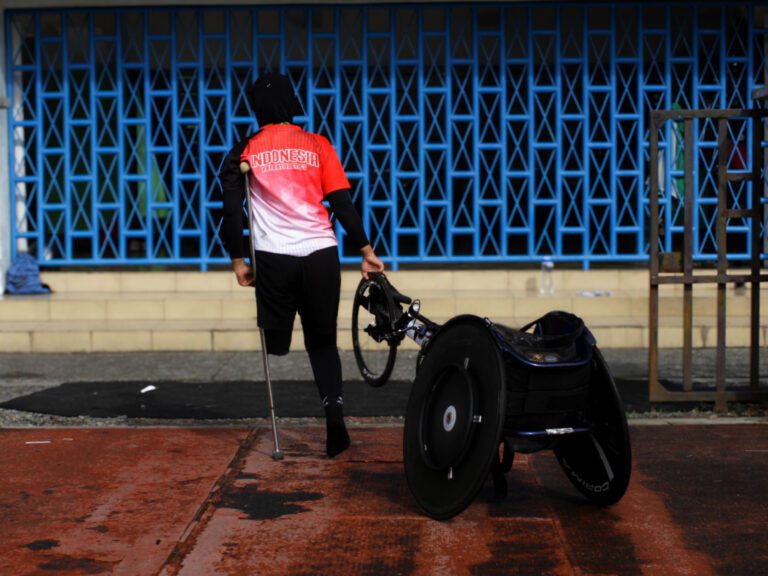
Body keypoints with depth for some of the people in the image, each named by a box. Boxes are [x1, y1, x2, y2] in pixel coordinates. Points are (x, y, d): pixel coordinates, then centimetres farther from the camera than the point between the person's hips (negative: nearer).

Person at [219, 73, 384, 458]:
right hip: (320, 255, 1)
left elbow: (231, 207, 2)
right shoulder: (317, 145, 7)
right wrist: (365, 250, 5)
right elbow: (342, 202, 2)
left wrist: (237, 260, 8)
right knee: (323, 341, 11)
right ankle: (334, 412, -7)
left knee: (276, 341, 12)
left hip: (274, 257, -1)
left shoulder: (246, 151, 6)